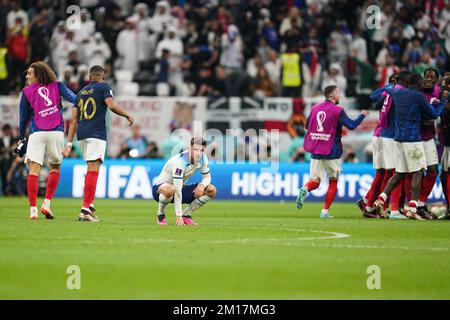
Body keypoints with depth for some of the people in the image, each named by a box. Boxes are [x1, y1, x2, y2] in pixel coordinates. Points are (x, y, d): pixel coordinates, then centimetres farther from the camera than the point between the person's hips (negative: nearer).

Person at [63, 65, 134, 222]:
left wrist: (69, 143, 15)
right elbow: (112, 106, -14)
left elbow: (74, 120, 16)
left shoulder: (81, 92, 20)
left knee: (92, 169, 18)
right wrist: (128, 116, 2)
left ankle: (90, 205, 11)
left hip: (81, 133, 6)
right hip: (96, 133, -6)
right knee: (93, 170, -9)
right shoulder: (103, 87, 4)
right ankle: (85, 209, -16)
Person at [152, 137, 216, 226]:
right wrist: (178, 216, -35)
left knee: (211, 190, -7)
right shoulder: (179, 161, -32)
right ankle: (160, 214, -14)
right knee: (169, 189, -44)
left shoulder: (203, 158, -10)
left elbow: (207, 177, 4)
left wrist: (202, 185, -23)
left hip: (182, 187, 7)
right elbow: (177, 191, -34)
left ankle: (186, 214, 3)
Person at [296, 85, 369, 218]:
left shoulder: (315, 108, 7)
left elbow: (307, 125, 18)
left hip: (315, 151, 4)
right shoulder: (337, 110, -9)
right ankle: (325, 211, 6)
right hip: (331, 152, -4)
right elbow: (351, 125, -12)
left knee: (315, 181, 8)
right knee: (333, 181, 12)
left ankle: (305, 189, -26)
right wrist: (362, 115, 4)